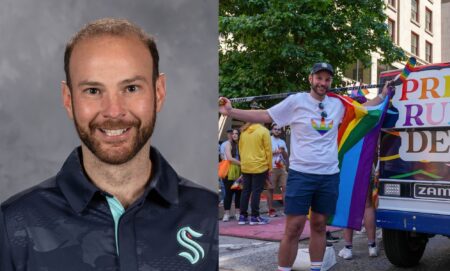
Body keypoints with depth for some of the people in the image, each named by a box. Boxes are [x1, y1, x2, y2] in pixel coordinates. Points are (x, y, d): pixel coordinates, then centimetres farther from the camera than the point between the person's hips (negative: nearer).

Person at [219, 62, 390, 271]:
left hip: (329, 175, 4)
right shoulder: (296, 101, -4)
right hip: (301, 174, -4)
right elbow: (265, 116, -4)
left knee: (319, 226, 14)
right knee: (293, 228, -5)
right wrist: (231, 111, -12)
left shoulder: (337, 104, 10)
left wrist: (382, 95, 25)